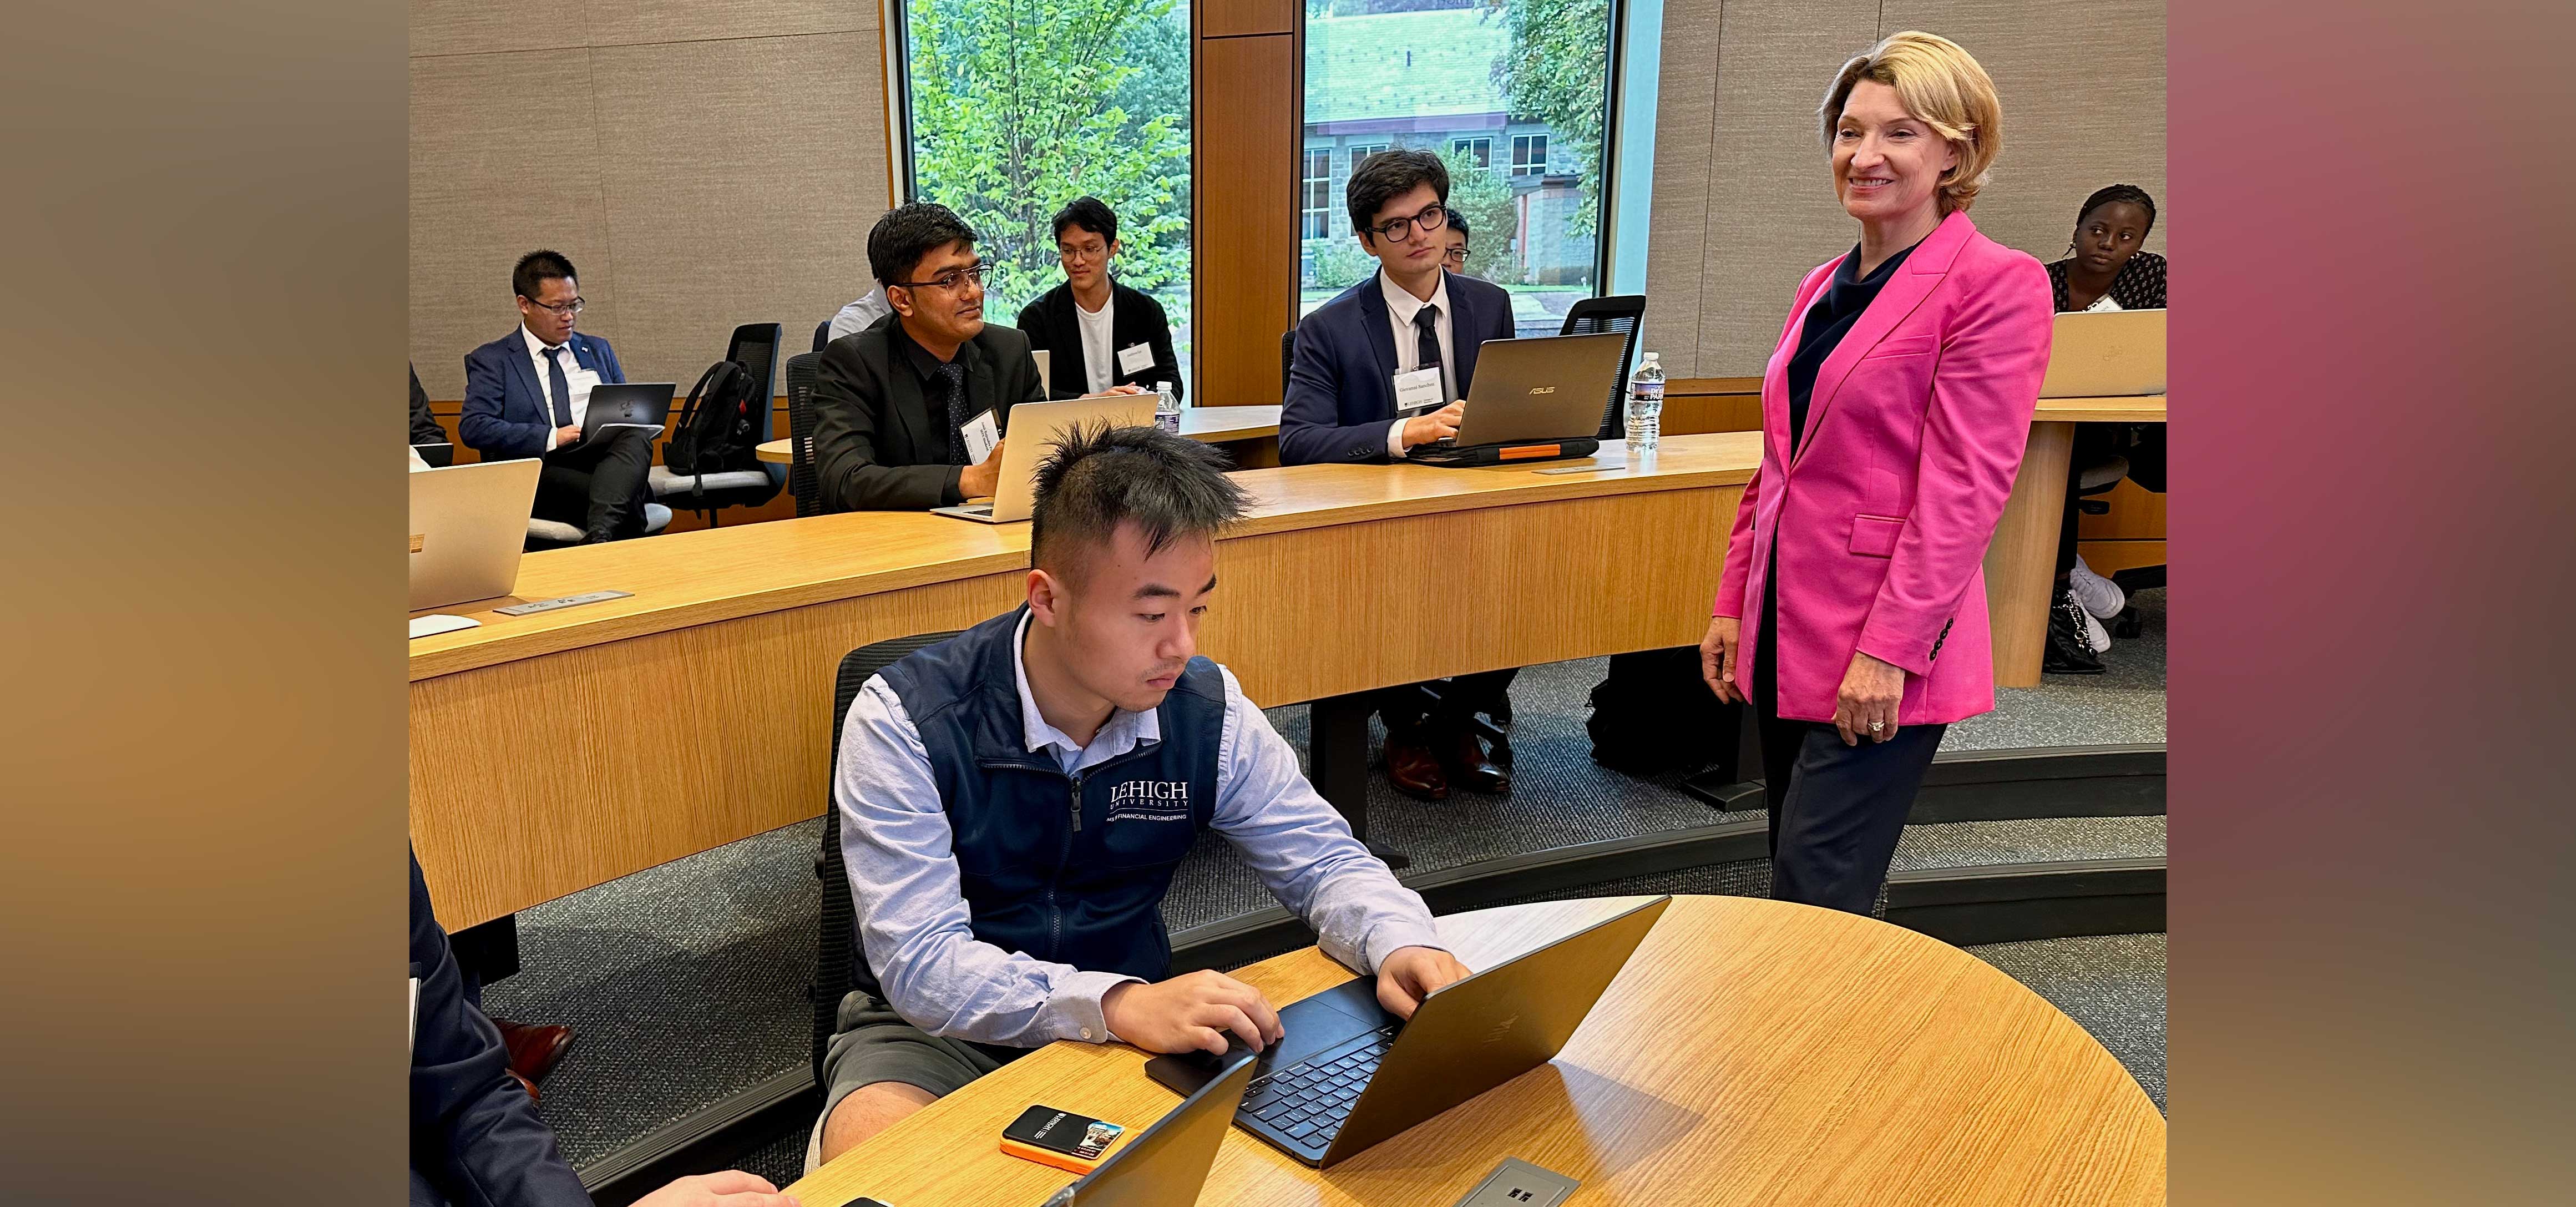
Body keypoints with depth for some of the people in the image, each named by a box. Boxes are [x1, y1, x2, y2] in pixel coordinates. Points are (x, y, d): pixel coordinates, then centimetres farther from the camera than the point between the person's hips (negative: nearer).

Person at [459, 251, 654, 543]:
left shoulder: (598, 351, 27)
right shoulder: (491, 361, 13)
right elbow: (473, 427, -1)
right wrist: (552, 437, -13)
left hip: (606, 462, 4)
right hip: (541, 471, -4)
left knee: (636, 436, -37)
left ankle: (600, 535, -53)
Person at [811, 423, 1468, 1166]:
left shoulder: (1210, 710, -8)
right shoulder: (906, 722, -20)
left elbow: (1324, 860, 2)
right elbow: (921, 963, -25)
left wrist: (1399, 943, -21)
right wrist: (1116, 1004, -40)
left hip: (1135, 1016, 4)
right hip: (940, 1031, -3)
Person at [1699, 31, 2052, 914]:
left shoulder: (1996, 285, -8)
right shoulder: (1823, 287, 15)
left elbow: (1965, 488, -14)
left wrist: (1891, 650, -18)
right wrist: (1732, 604, 14)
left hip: (1883, 650, -7)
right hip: (1784, 632, 8)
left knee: (1817, 898, -9)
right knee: (1796, 881, 14)